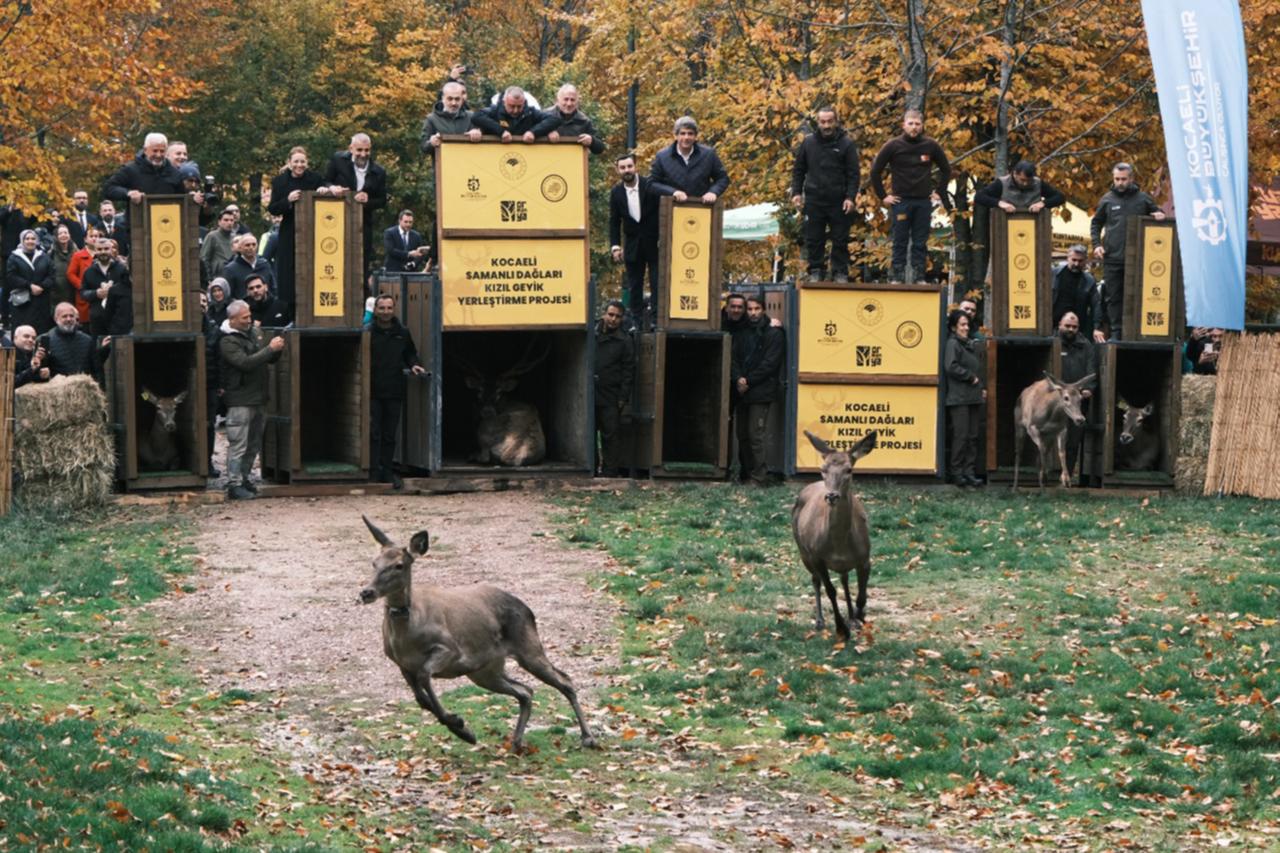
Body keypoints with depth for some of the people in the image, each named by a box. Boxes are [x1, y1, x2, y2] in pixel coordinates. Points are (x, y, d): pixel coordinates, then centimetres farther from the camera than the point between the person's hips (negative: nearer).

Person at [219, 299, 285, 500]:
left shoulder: (255, 332, 12)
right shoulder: (228, 342, -11)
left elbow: (271, 359, 19)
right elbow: (245, 363, -24)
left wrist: (278, 349, -3)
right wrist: (270, 348, -23)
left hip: (259, 398, 8)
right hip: (240, 400, -8)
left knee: (254, 444, 14)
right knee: (238, 444, -7)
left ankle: (244, 477, 25)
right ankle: (234, 485, -5)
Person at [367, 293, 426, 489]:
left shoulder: (402, 333, 8)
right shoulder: (367, 333, -4)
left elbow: (410, 353, 23)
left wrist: (413, 365, 4)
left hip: (394, 392, 4)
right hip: (372, 392, -4)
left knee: (390, 435, 10)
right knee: (373, 434, -5)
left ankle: (386, 471, 18)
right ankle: (374, 472, -2)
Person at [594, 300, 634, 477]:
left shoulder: (625, 341, 2)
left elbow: (628, 371, 1)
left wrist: (623, 397, -5)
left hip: (610, 398, -2)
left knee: (610, 437, 1)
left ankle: (609, 473, 5)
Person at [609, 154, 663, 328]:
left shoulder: (650, 186, -10)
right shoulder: (616, 192, -1)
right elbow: (614, 221, 5)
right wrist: (615, 246, -2)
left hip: (654, 243, -3)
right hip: (632, 245, 3)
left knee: (657, 284, -5)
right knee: (634, 287, 5)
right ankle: (637, 322, 10)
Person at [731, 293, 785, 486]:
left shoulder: (773, 333, -3)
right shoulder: (742, 333, 16)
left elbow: (770, 363, -10)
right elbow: (734, 358, 10)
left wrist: (748, 381, -11)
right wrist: (738, 378, -9)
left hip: (761, 392, -6)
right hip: (742, 391, 6)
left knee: (755, 436, -10)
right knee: (742, 435, 8)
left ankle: (758, 477, -7)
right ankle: (745, 474, 16)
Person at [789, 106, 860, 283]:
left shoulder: (846, 144, -1)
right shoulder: (808, 143, 6)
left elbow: (854, 174, -2)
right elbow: (798, 170, 13)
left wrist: (850, 197, -11)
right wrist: (796, 192, 3)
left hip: (839, 202, -2)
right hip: (814, 200, 2)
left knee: (840, 240, 2)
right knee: (813, 240, 4)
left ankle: (840, 273, 9)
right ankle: (816, 271, 12)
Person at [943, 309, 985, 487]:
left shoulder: (968, 344, 20)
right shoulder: (952, 344, -6)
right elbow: (951, 367, -20)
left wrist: (981, 387, 14)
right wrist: (971, 377, -13)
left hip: (973, 398, 8)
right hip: (959, 397, -8)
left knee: (973, 437, 6)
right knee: (961, 436, -8)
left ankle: (969, 472, 9)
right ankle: (957, 472, -3)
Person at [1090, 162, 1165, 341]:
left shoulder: (1143, 199, 6)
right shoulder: (1107, 200, 7)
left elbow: (1157, 214, 18)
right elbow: (1096, 224, 15)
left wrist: (1159, 215, -7)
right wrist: (1096, 244, 2)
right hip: (1112, 258, 1)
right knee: (1113, 297, 2)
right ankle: (1115, 332, 7)